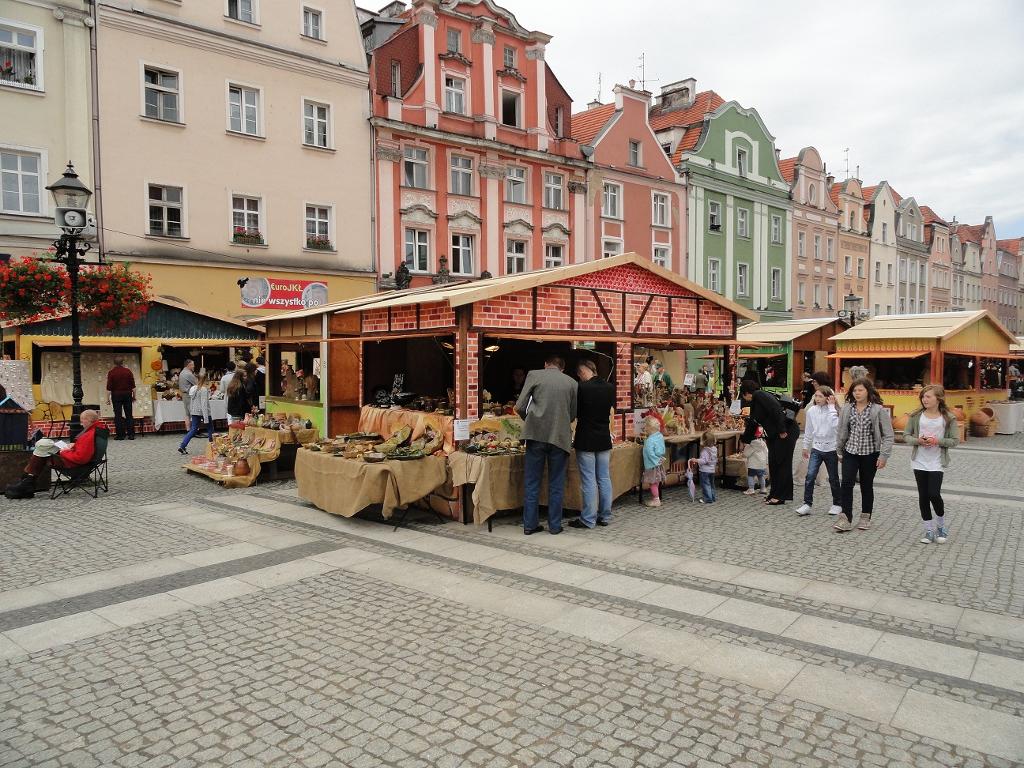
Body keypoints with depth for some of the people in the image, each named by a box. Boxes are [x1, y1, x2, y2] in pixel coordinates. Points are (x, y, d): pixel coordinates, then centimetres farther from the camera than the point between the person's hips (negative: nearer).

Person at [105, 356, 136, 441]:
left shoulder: (111, 372, -5)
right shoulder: (128, 371, 0)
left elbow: (109, 387, -7)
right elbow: (133, 386, 1)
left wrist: (108, 398, -2)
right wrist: (134, 396, 10)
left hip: (116, 395, -2)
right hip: (127, 394, 2)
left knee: (118, 415, 1)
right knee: (129, 415, 5)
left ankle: (120, 435, 1)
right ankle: (131, 434, 2)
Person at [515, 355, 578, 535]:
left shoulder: (534, 375, 3)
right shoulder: (571, 383, 7)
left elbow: (520, 406, -1)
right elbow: (573, 414, 12)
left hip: (536, 434, -1)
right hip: (560, 437, 1)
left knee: (532, 482, 8)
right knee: (556, 484, 11)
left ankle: (530, 524, 12)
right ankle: (555, 525, 15)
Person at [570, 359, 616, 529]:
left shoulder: (582, 387, -13)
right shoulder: (610, 387, 4)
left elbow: (575, 414, -4)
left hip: (586, 440, -6)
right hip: (604, 439, 6)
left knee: (589, 481, -2)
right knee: (604, 479, 11)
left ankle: (588, 520, 4)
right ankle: (605, 516, 18)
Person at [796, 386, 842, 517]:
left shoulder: (834, 411, -8)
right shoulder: (811, 411, 1)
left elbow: (835, 425, -29)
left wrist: (831, 406, -22)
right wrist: (806, 447, 15)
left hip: (831, 449, -2)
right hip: (816, 448, 2)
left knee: (833, 478, 10)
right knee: (810, 475, -9)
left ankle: (837, 504, 26)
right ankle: (807, 504, -4)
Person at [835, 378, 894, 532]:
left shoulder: (879, 410, -8)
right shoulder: (847, 409, 2)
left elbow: (888, 435, -6)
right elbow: (842, 431, 12)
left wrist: (884, 455, -11)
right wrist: (840, 451, 16)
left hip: (870, 453, -2)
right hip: (850, 452, 2)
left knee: (867, 485, 10)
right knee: (847, 483, -10)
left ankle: (865, 517, 26)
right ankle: (846, 518, -6)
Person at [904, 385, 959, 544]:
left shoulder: (948, 418, -4)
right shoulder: (916, 416, 0)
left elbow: (955, 440, -3)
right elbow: (906, 436, 4)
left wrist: (937, 441, -19)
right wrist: (918, 440, -15)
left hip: (937, 463, -3)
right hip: (919, 462, 3)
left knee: (934, 494, -10)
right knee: (923, 496, 6)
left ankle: (942, 527, 17)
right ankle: (929, 531, 18)